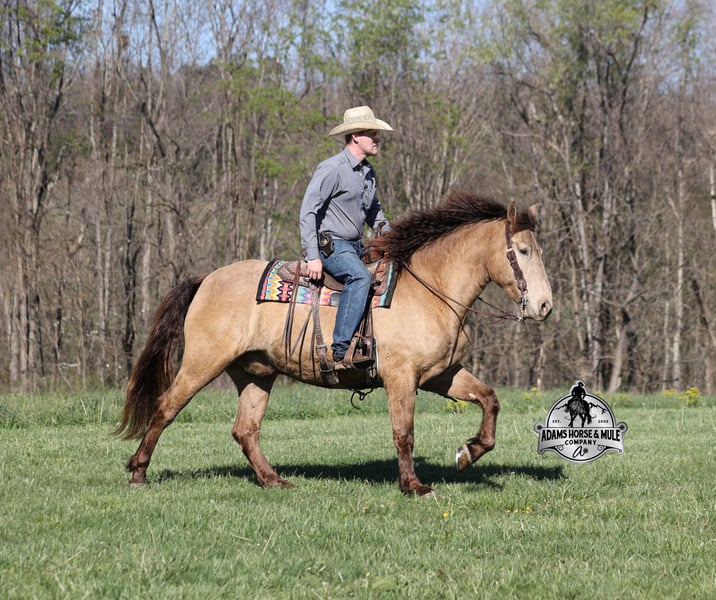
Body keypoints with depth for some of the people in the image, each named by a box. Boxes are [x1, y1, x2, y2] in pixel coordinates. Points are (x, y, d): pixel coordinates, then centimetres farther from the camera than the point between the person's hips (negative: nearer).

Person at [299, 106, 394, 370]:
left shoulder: (368, 172, 14)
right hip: (330, 243, -10)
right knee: (360, 277, -34)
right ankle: (340, 351, -39)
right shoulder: (332, 169, -13)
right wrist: (312, 256, -23)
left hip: (354, 246, 10)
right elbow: (308, 211, -17)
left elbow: (373, 212, 29)